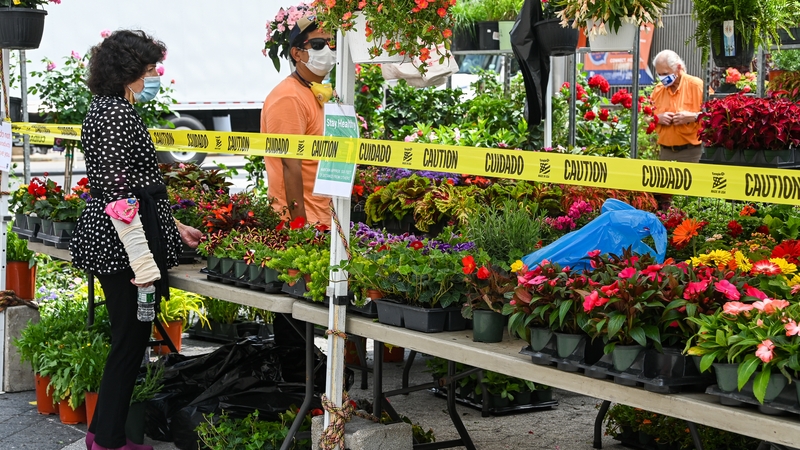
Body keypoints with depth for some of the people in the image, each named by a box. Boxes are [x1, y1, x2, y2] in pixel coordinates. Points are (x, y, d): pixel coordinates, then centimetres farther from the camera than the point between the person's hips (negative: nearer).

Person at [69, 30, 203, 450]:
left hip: (105, 242, 10)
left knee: (127, 340, 17)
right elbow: (119, 195, -23)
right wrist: (144, 262, -23)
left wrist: (175, 227, 27)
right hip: (124, 245, -10)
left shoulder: (103, 108, 15)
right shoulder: (118, 113, -17)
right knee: (130, 343, -1)